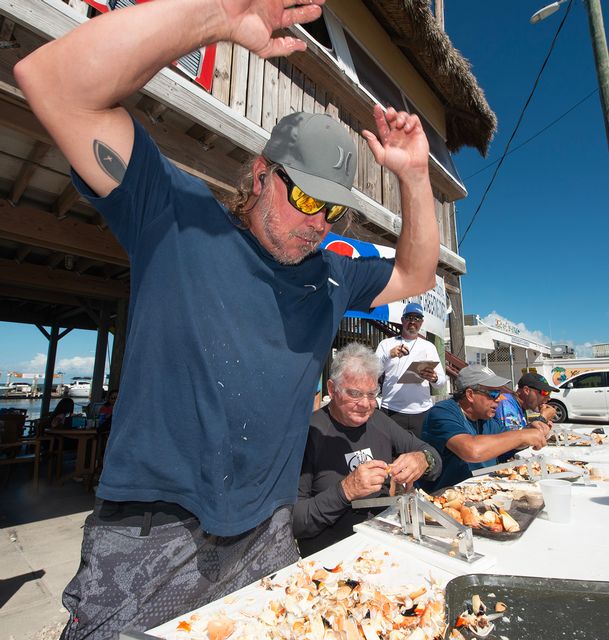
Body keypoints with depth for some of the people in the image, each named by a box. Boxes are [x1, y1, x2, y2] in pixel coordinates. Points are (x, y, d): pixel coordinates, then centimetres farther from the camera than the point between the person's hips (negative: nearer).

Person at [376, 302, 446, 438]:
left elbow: (442, 381, 8)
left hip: (422, 411, 2)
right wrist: (389, 355, -18)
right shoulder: (386, 344, 7)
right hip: (392, 411, -2)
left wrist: (434, 378, -15)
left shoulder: (429, 346, 13)